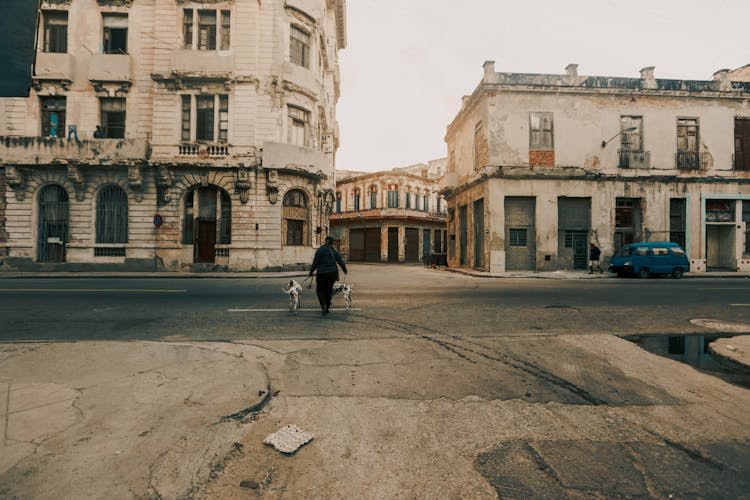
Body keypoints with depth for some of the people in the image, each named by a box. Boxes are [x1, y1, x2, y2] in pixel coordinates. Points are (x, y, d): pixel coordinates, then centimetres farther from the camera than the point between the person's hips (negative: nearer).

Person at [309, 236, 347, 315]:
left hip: (322, 274, -4)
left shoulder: (319, 250, -8)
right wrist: (345, 270, 25)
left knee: (320, 290, 13)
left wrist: (311, 272, 7)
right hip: (333, 273, 4)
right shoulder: (334, 251, 3)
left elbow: (315, 263, -7)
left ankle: (324, 305, -10)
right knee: (328, 290, 20)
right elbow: (341, 261, 8)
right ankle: (327, 308, 21)